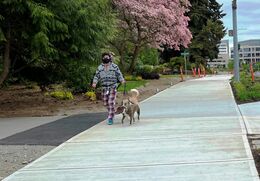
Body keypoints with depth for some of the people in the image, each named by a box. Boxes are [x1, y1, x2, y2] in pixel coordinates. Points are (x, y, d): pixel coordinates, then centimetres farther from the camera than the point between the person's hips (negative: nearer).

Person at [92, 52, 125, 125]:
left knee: (111, 102, -12)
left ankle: (110, 118, -9)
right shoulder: (100, 67, 8)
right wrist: (94, 83, -12)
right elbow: (96, 76, 6)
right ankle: (112, 113, 36)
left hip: (113, 87, -4)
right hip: (104, 88, 4)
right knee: (106, 103, 10)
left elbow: (119, 75, -1)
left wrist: (122, 80, -19)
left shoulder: (114, 66, 0)